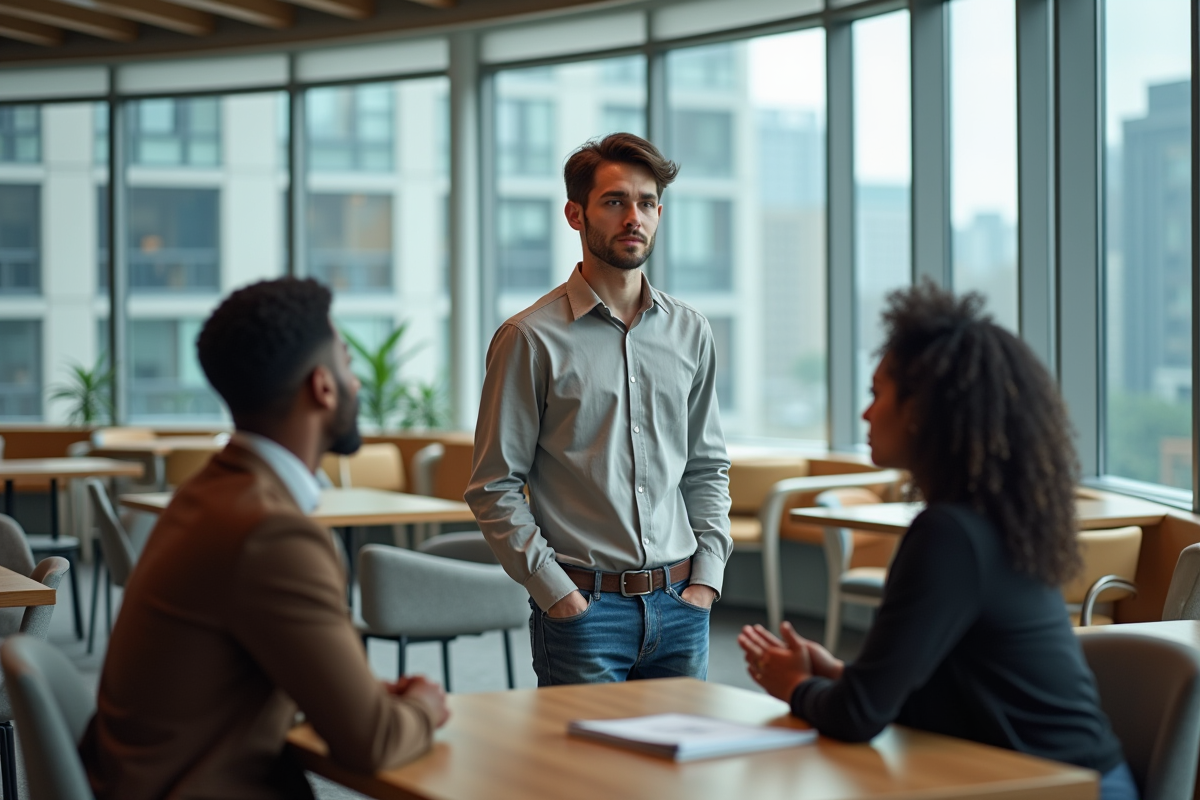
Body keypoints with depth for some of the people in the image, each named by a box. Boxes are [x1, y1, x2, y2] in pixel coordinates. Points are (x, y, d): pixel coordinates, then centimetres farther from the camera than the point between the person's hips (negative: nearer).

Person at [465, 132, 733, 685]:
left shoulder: (690, 333, 9)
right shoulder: (531, 338, -6)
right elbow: (494, 489, -6)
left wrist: (707, 572, 5)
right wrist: (555, 591, -12)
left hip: (680, 603, 4)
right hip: (582, 606, -4)